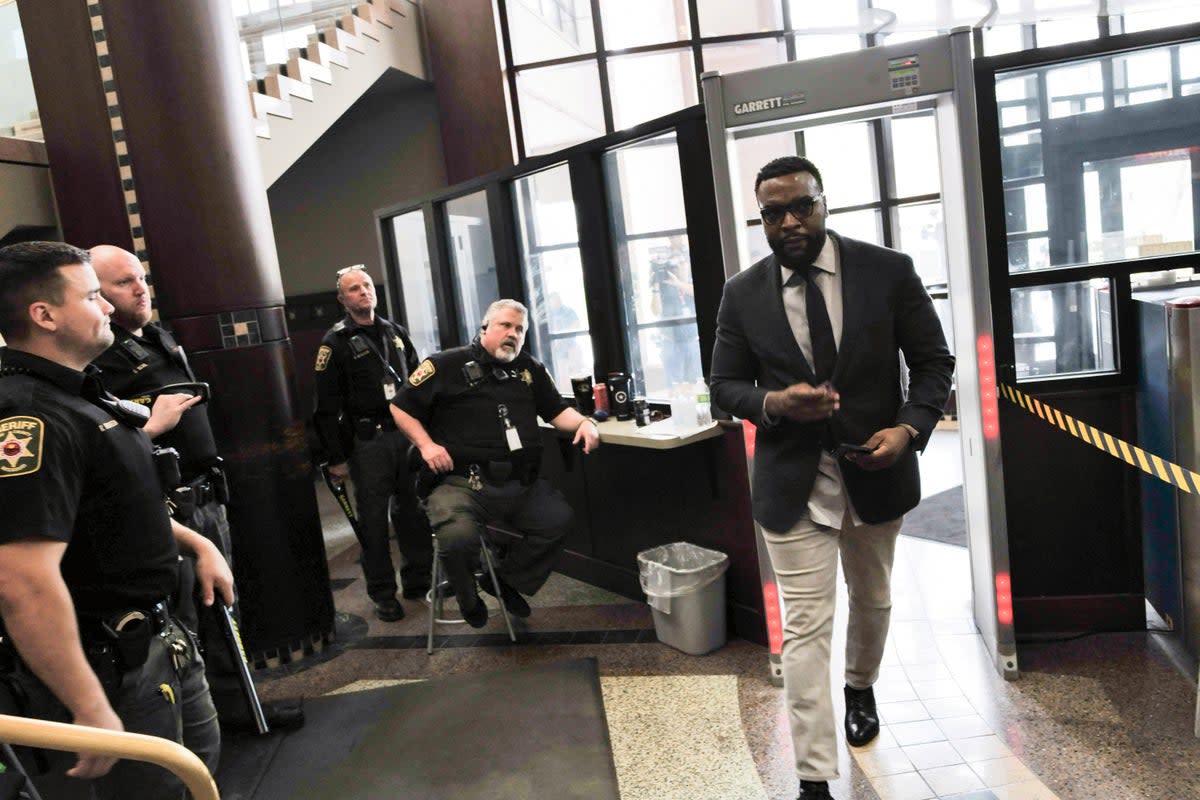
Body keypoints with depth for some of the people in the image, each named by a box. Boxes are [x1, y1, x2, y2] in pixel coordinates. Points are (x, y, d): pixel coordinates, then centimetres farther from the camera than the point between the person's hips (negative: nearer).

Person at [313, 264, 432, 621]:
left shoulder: (396, 332, 13)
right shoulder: (335, 342, -4)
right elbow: (327, 407, -6)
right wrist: (335, 458, -8)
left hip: (406, 434, 5)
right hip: (367, 441, -4)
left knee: (413, 511, 10)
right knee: (374, 519, 2)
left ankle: (418, 579, 24)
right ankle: (383, 594, 13)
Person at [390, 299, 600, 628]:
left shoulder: (530, 369, 15)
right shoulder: (446, 366, 1)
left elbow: (557, 411, 20)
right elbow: (400, 408, 6)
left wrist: (583, 423, 0)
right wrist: (426, 444, -8)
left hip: (520, 483, 5)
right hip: (461, 483, -5)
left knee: (559, 519, -15)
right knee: (457, 536, -32)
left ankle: (506, 580, 12)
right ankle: (468, 599, 6)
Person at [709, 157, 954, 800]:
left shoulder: (888, 270, -6)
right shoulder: (743, 294, -4)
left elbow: (933, 361, 0)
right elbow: (724, 385, 1)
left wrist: (910, 428, -17)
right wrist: (774, 402, -20)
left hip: (875, 473, 2)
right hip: (793, 482, -1)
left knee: (872, 600, 24)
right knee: (805, 629, -1)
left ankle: (860, 688, 54)